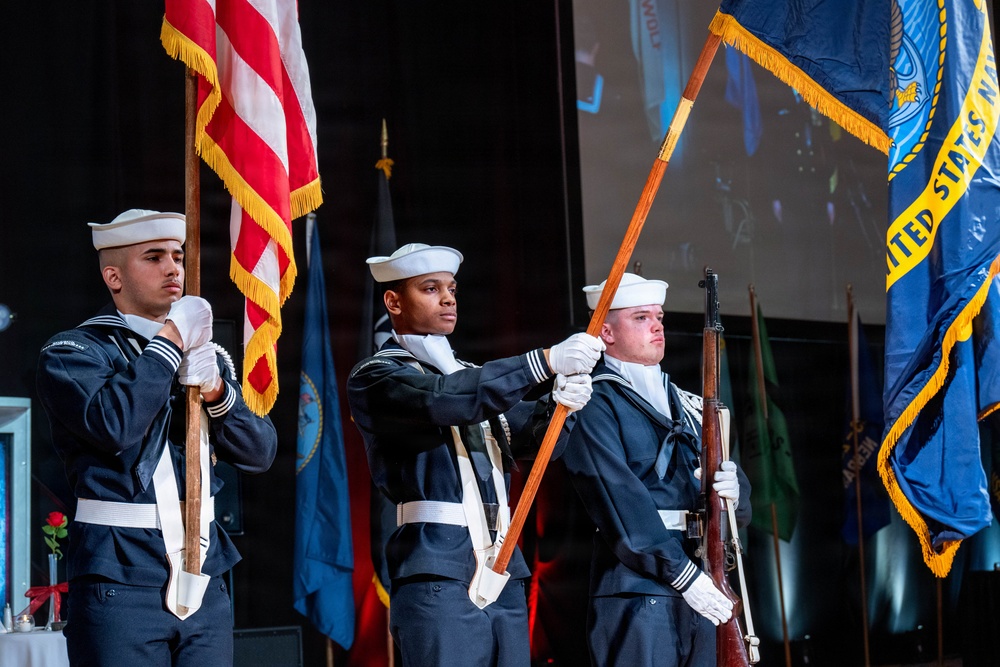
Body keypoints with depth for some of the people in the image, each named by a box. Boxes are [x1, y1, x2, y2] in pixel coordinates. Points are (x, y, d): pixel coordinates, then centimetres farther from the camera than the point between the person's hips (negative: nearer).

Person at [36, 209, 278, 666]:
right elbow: (112, 424, -21)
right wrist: (170, 341, -11)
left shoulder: (206, 352, 16)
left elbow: (259, 453, 9)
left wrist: (216, 391, -8)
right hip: (121, 580, -5)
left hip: (204, 577, 5)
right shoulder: (70, 353, -1)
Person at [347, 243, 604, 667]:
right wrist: (546, 361, -27)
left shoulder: (474, 377, 23)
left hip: (502, 575, 7)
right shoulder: (375, 378, 0)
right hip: (438, 578, -7)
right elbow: (442, 400, -20)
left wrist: (563, 403, -16)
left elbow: (529, 433, 8)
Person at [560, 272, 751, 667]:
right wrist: (680, 573, -17)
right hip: (637, 584, -7)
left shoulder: (688, 406, 21)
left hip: (700, 584, 7)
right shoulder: (594, 404, -2)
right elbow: (620, 499, -13)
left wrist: (734, 488, -7)